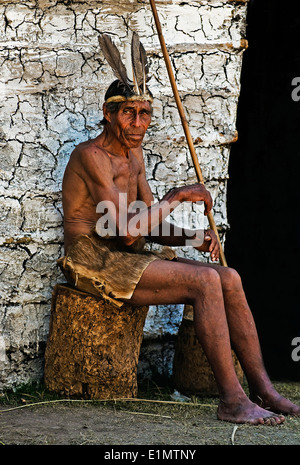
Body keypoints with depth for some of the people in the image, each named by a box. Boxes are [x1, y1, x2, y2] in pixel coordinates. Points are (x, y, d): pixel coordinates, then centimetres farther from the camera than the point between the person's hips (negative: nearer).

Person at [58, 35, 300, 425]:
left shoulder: (133, 153, 17)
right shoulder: (92, 156, -14)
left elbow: (152, 227, 16)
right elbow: (127, 230, -24)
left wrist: (192, 238, -4)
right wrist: (178, 196, -15)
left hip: (128, 259, 9)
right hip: (94, 259, -9)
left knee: (229, 278, -8)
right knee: (206, 282, -25)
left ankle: (263, 391, -9)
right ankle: (232, 400, -24)